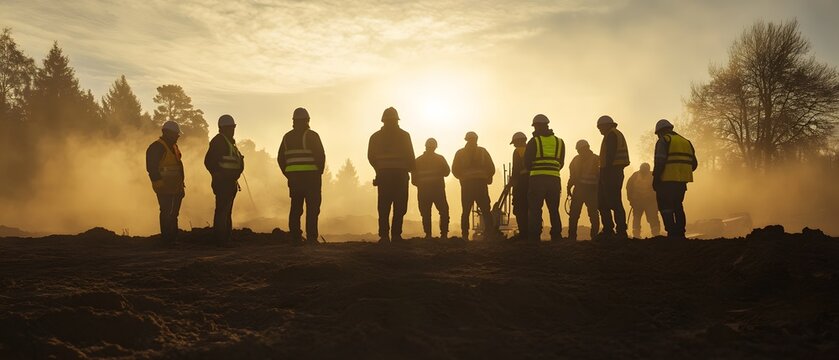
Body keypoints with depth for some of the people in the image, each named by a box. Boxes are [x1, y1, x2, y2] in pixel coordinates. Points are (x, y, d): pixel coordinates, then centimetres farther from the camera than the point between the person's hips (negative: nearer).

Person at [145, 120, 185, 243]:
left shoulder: (173, 147, 19)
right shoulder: (157, 147, -11)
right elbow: (152, 168, -17)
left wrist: (181, 186, 21)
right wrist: (159, 184, -20)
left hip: (176, 189, 9)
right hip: (165, 190, -9)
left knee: (173, 214, 12)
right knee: (167, 214, -9)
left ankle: (173, 238, 18)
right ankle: (167, 239, -4)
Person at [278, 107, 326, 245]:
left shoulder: (287, 137, 12)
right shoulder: (311, 135, -4)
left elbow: (280, 158, 13)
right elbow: (320, 155, -10)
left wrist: (288, 175, 17)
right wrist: (319, 172, 2)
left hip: (293, 177, 5)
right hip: (310, 175, -5)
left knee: (295, 207, 9)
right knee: (312, 207, -3)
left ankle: (295, 237, 8)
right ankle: (311, 237, -8)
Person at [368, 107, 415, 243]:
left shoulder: (375, 136, 8)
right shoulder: (404, 135, 1)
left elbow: (371, 157, 6)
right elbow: (410, 156, -2)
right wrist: (412, 170, 11)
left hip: (383, 174, 2)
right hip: (400, 174, -2)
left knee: (384, 207, 5)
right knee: (399, 207, 2)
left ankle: (384, 236, -3)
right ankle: (396, 235, -5)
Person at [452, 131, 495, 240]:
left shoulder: (460, 153, 7)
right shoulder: (482, 151, 5)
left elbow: (455, 171, 4)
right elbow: (491, 168, 2)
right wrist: (486, 178, 18)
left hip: (466, 185, 1)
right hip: (481, 184, -1)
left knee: (466, 212, 6)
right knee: (486, 211, 1)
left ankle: (465, 236, 1)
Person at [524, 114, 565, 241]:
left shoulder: (534, 141, 1)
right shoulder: (559, 142, 12)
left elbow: (527, 163, 1)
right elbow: (561, 163, 14)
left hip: (537, 179, -3)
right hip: (554, 179, 4)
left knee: (535, 210, -1)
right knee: (554, 210, 11)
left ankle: (534, 237, -7)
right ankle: (556, 236, 7)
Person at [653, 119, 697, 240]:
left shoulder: (663, 141, -4)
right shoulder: (686, 142, 18)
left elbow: (659, 162, -16)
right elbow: (694, 163, 17)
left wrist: (655, 179, -11)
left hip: (667, 180, -7)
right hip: (682, 180, 7)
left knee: (665, 206, -2)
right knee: (678, 206, 17)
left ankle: (672, 233, -11)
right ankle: (680, 233, 17)